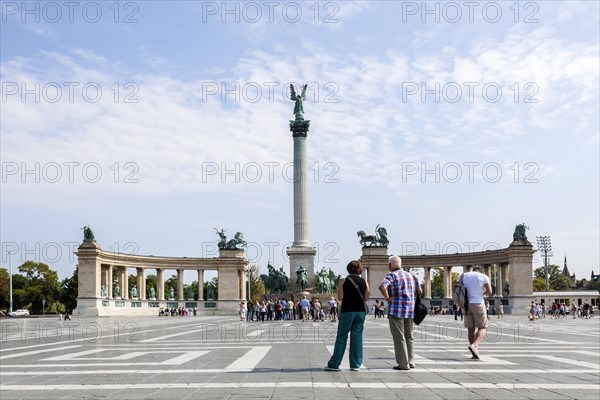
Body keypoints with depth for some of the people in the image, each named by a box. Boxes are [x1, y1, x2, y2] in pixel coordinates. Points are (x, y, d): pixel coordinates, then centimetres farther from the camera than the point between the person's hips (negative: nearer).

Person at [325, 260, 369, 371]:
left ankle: (334, 364, 4)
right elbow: (366, 298, 3)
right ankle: (355, 364, 6)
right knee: (357, 337, 6)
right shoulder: (364, 282, 4)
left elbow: (340, 298, -8)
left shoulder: (343, 281, -4)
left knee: (341, 337, 3)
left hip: (347, 311, -2)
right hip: (360, 311, 2)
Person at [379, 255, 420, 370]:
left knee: (399, 338, -2)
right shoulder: (411, 275, 14)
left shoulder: (392, 275, -6)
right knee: (409, 337, 17)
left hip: (396, 310, -6)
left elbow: (382, 286, -25)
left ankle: (403, 364, -2)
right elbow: (419, 291, 18)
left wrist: (387, 298, -12)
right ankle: (410, 361, 18)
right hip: (410, 311, 6)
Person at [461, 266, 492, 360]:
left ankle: (475, 352, 9)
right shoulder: (484, 277, 0)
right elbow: (489, 292, -6)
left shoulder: (464, 276, 10)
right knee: (482, 328, 3)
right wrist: (482, 293, 14)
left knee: (471, 329, 9)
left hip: (467, 305, 4)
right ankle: (474, 345, -22)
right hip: (478, 304, -4)